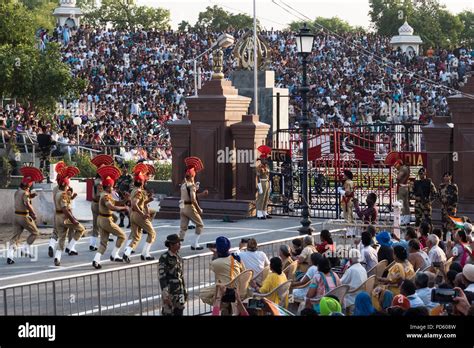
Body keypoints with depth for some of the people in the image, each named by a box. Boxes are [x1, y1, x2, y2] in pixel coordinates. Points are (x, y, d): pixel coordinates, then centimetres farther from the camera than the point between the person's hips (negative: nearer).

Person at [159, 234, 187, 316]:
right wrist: (165, 295, -22)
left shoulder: (178, 257, 9)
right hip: (169, 291, -7)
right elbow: (162, 277, -17)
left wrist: (185, 291, 17)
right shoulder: (164, 258, -14)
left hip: (179, 292, 7)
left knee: (179, 312, 8)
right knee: (168, 313, -3)